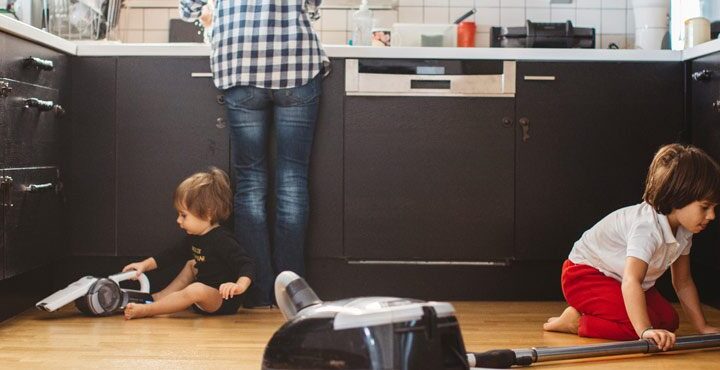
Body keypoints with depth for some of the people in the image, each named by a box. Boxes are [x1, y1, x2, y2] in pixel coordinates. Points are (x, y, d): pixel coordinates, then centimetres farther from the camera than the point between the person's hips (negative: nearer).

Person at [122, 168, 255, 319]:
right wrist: (145, 265, 12)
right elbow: (175, 254, 18)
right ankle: (158, 298, 12)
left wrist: (240, 286, -48)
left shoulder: (222, 240, -23)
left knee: (196, 290, -35)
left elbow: (245, 263, -30)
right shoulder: (195, 238, 7)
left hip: (225, 301, -11)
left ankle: (145, 310, -26)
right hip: (207, 295, 11)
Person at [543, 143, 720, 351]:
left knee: (669, 321, 0)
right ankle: (576, 321, -9)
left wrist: (702, 327, -1)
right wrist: (645, 331, -56)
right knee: (635, 324, -28)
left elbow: (683, 282, 5)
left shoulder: (683, 229, -5)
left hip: (618, 278, 10)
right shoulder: (647, 227, -34)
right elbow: (631, 282, -46)